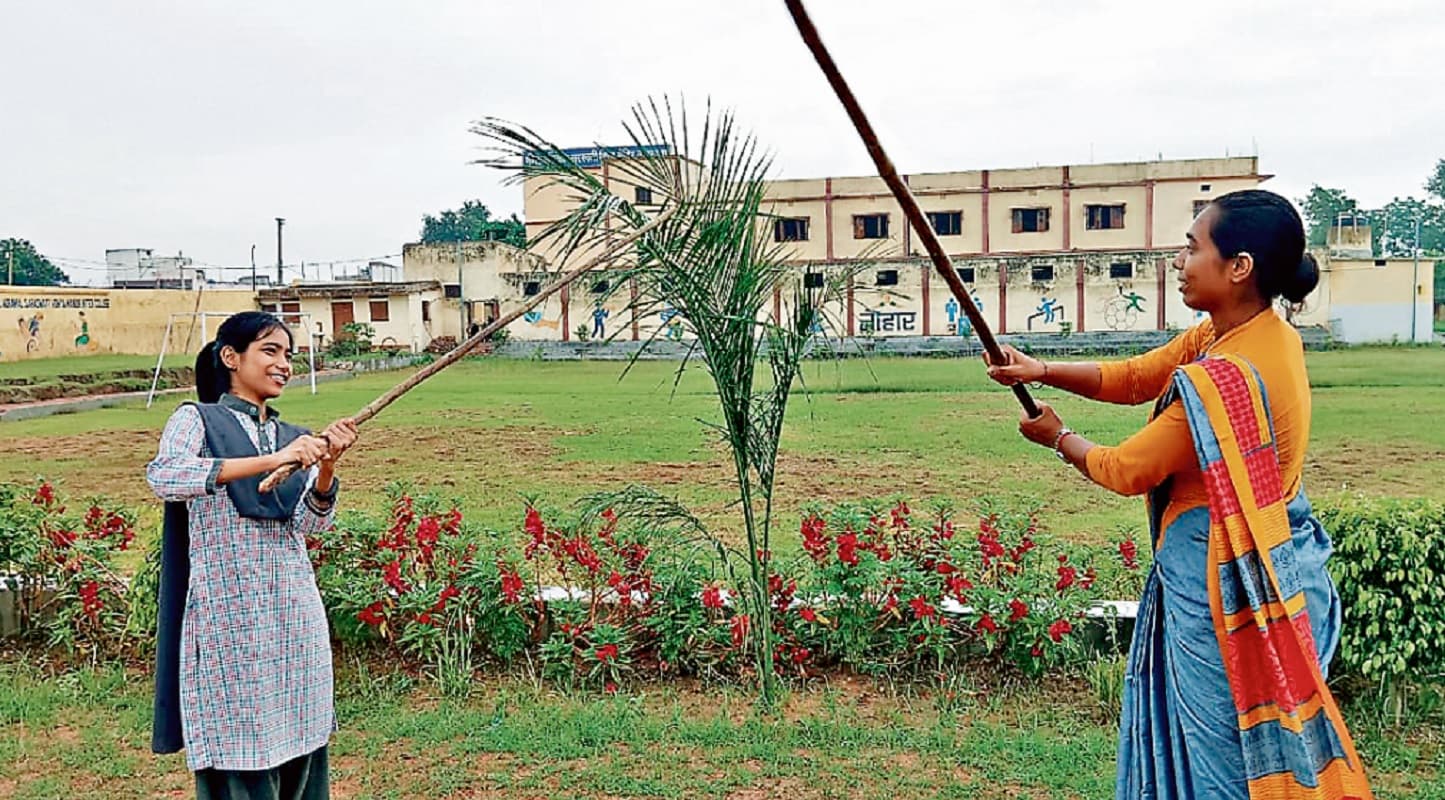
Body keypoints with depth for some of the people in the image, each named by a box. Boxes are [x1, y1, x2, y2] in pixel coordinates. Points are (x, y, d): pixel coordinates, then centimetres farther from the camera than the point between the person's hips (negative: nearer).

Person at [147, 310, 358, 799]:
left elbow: (312, 523, 2)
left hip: (296, 613, 5)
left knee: (300, 750, 8)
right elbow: (163, 476, -20)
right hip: (229, 613, -5)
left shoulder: (293, 438, 15)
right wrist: (271, 461, -27)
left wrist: (326, 465, -17)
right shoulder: (197, 420, 1)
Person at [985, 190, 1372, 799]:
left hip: (1222, 582, -9)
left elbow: (1125, 471, -17)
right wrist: (1042, 371, -7)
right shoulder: (1257, 334, 2)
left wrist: (1058, 437, 1)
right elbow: (1133, 377, 4)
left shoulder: (1224, 377, -28)